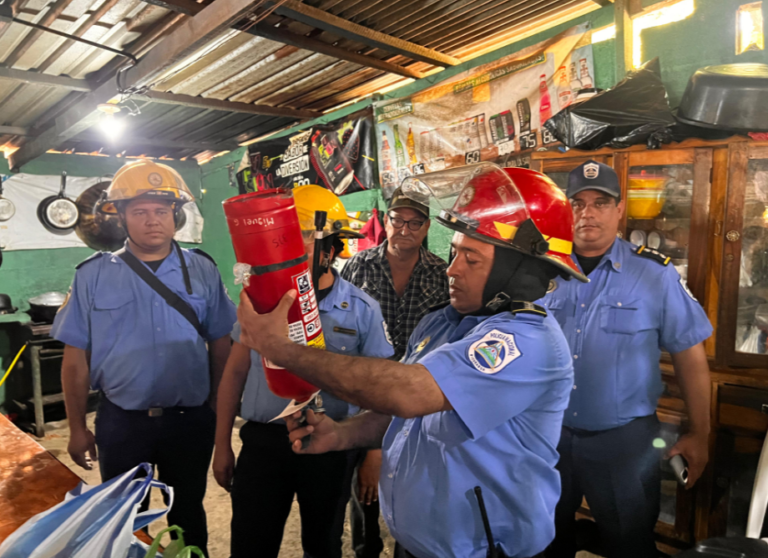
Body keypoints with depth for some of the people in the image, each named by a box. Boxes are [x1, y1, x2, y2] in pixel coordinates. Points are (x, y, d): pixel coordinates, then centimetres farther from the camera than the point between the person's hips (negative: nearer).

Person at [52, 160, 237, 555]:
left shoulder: (203, 271, -2)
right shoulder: (93, 275, -3)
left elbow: (221, 347, 2)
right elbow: (76, 358, 0)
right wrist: (77, 428, 1)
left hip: (190, 420, 0)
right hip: (120, 423, 0)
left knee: (188, 518, 20)